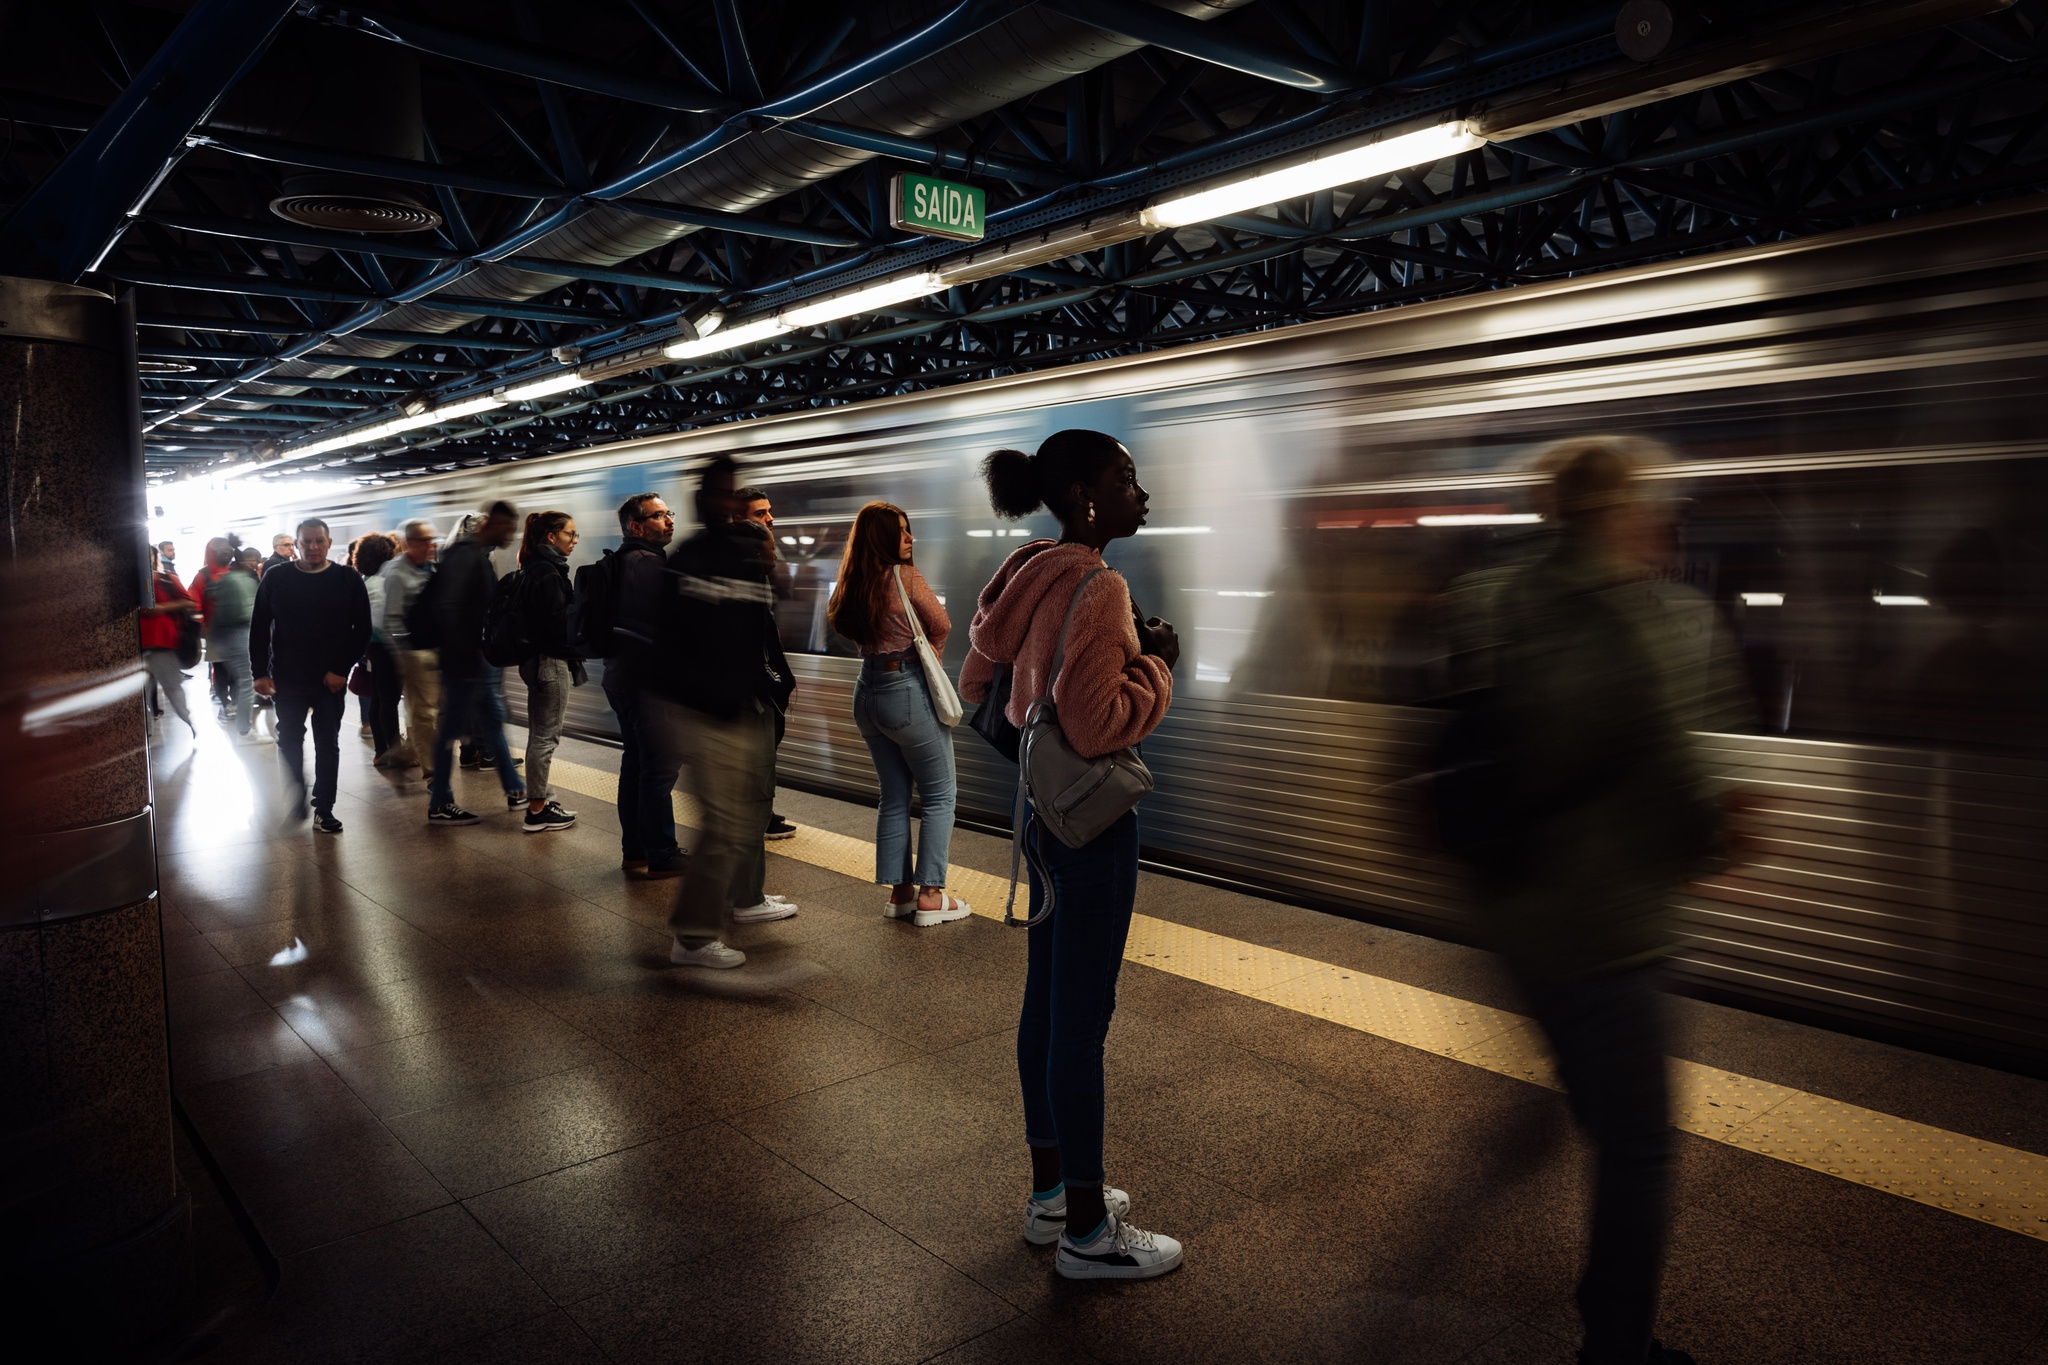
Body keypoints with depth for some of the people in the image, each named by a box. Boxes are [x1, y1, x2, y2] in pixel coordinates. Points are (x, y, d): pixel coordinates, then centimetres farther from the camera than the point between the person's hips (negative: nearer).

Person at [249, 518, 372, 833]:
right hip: (288, 680, 1)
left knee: (328, 745, 5)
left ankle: (323, 809, 12)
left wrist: (342, 669, -9)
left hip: (331, 680, -1)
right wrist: (260, 672, -4)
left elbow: (362, 629, -1)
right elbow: (259, 629, 3)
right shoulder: (276, 579, 1)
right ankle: (294, 804, 22)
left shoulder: (348, 580, -1)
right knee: (289, 744, 9)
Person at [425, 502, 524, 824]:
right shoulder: (465, 555, -17)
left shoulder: (478, 555, 13)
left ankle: (514, 790, 25)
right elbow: (448, 607, -25)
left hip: (475, 661, 10)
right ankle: (439, 806, 9)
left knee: (492, 720, 15)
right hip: (464, 661, -10)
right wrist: (467, 647, -20)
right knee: (452, 728, -1)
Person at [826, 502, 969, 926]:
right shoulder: (905, 575, -13)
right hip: (907, 690, -7)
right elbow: (941, 626, -8)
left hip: (867, 691, 7)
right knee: (939, 796, 4)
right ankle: (930, 895, 4)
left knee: (894, 796, 15)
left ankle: (899, 891, 19)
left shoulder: (853, 584, 7)